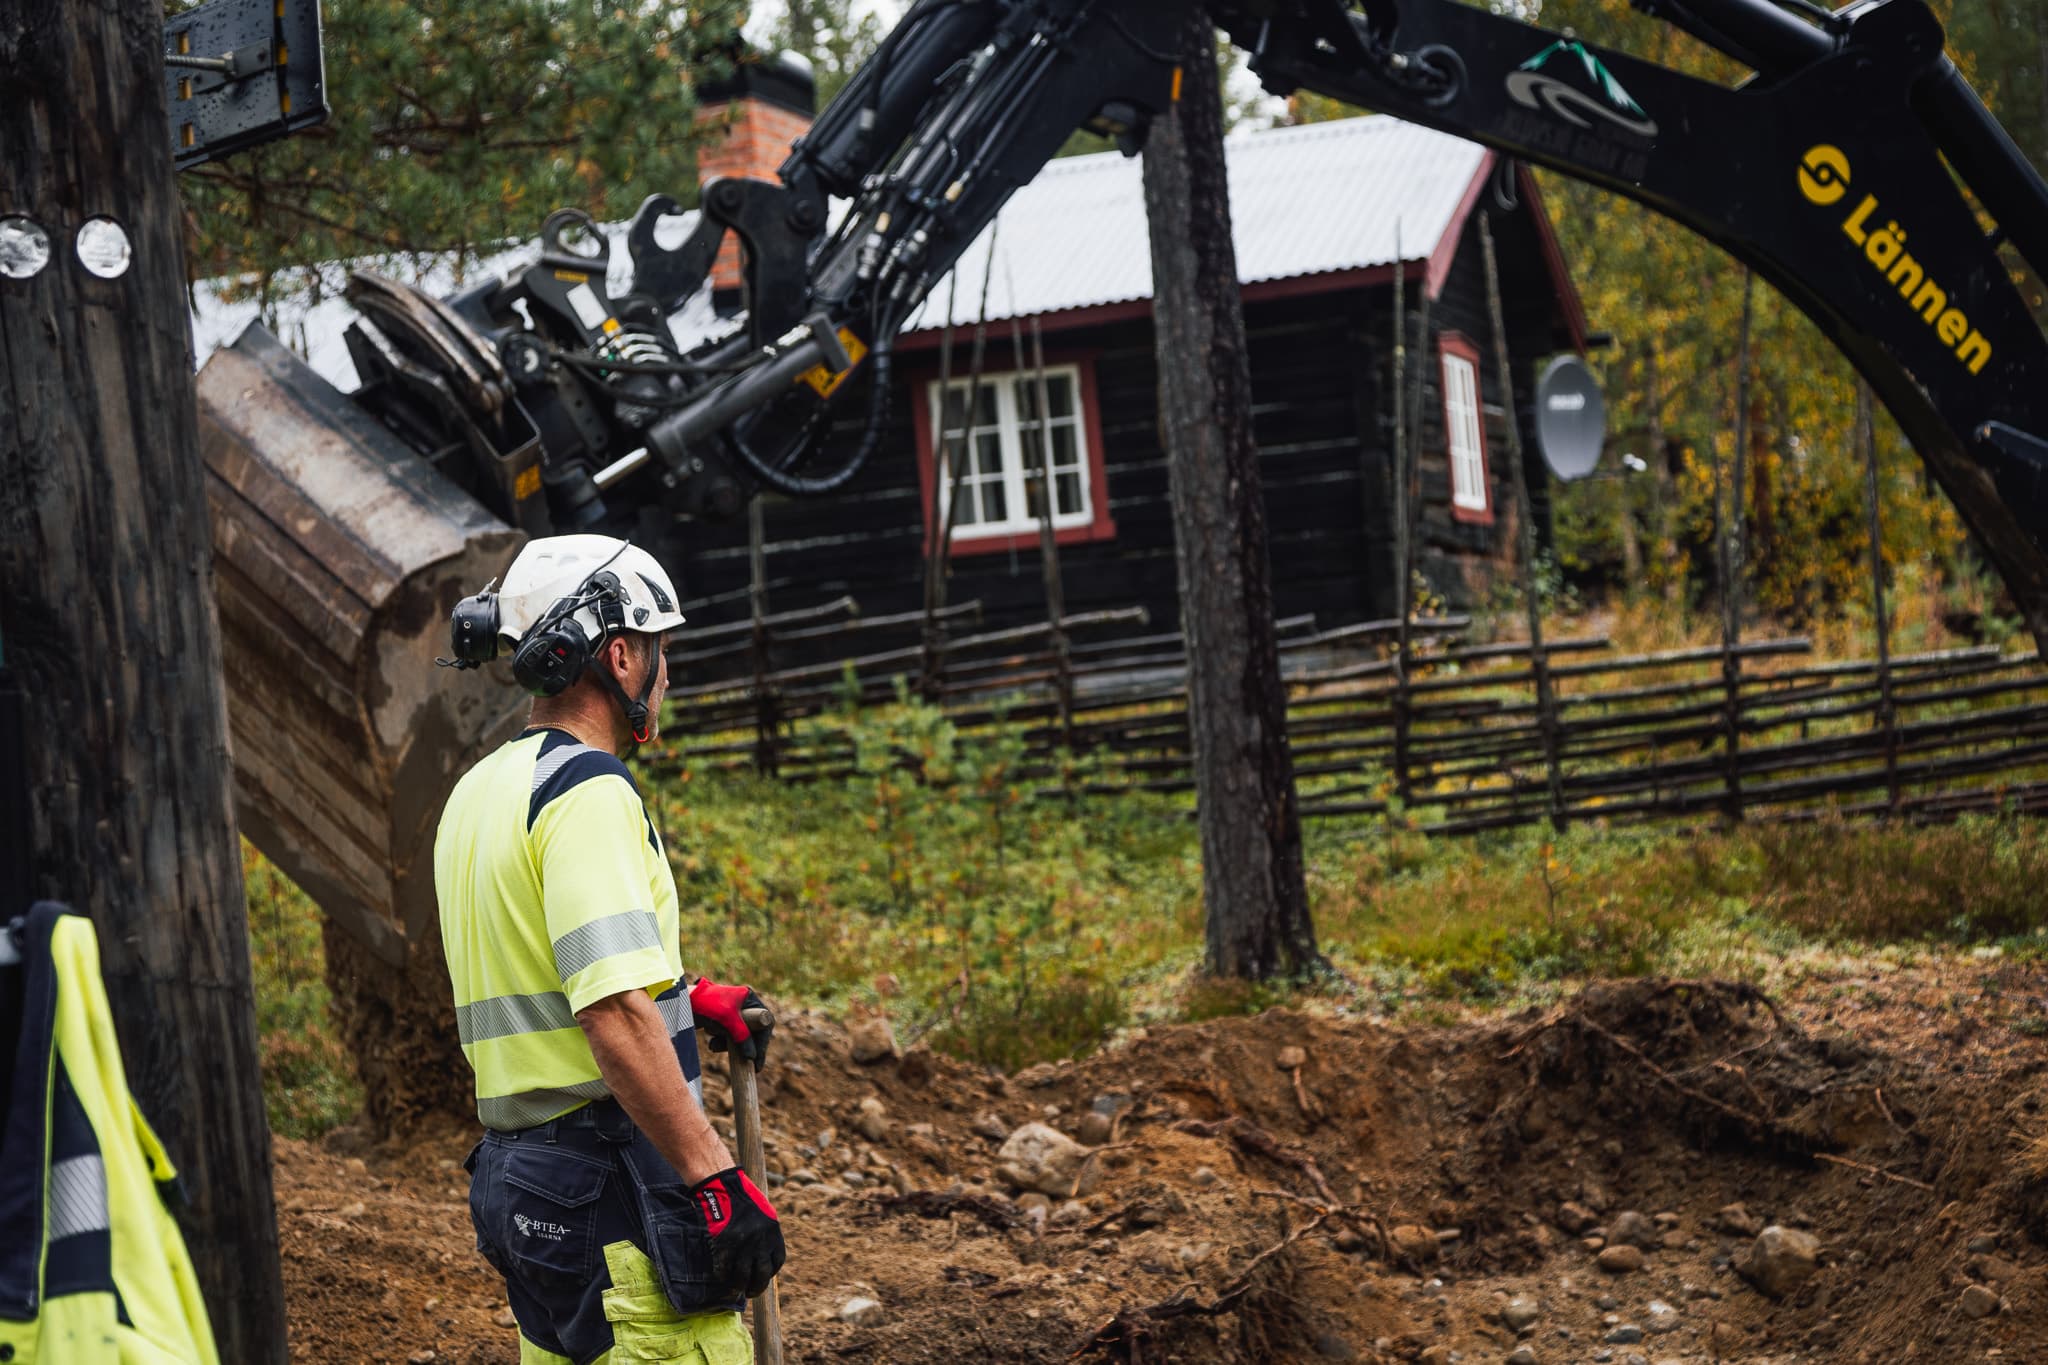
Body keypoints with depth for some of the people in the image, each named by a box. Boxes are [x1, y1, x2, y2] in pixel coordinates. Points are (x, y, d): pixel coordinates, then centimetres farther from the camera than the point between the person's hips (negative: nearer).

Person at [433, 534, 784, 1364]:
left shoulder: (475, 794, 15)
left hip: (516, 1173, 10)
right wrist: (716, 1178, -22)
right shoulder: (589, 790, -14)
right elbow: (615, 1019, -24)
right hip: (613, 1177, -9)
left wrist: (682, 998, 25)